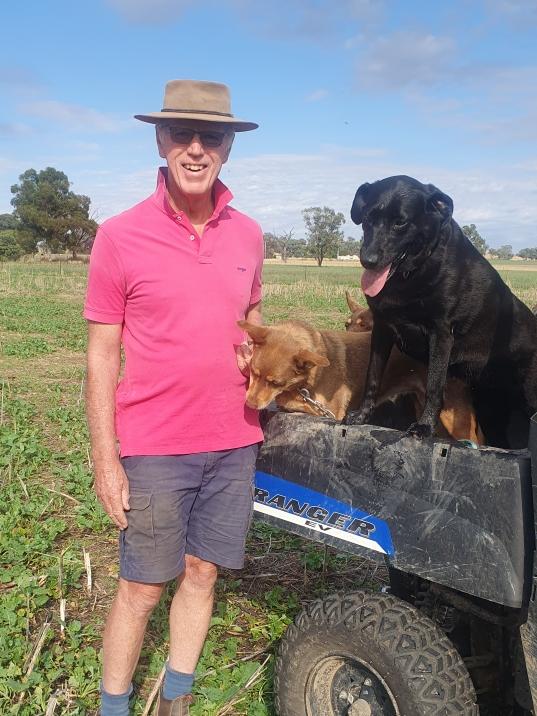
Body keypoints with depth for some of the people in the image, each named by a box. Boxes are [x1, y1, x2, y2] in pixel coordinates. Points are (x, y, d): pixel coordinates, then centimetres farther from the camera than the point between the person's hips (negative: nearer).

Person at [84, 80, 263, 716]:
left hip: (233, 443, 4)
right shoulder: (119, 237, -8)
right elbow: (101, 356, -7)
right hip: (154, 448, -4)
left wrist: (255, 349, 1)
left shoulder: (248, 235, 3)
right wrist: (104, 460, -9)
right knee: (140, 588, 7)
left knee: (201, 573, 15)